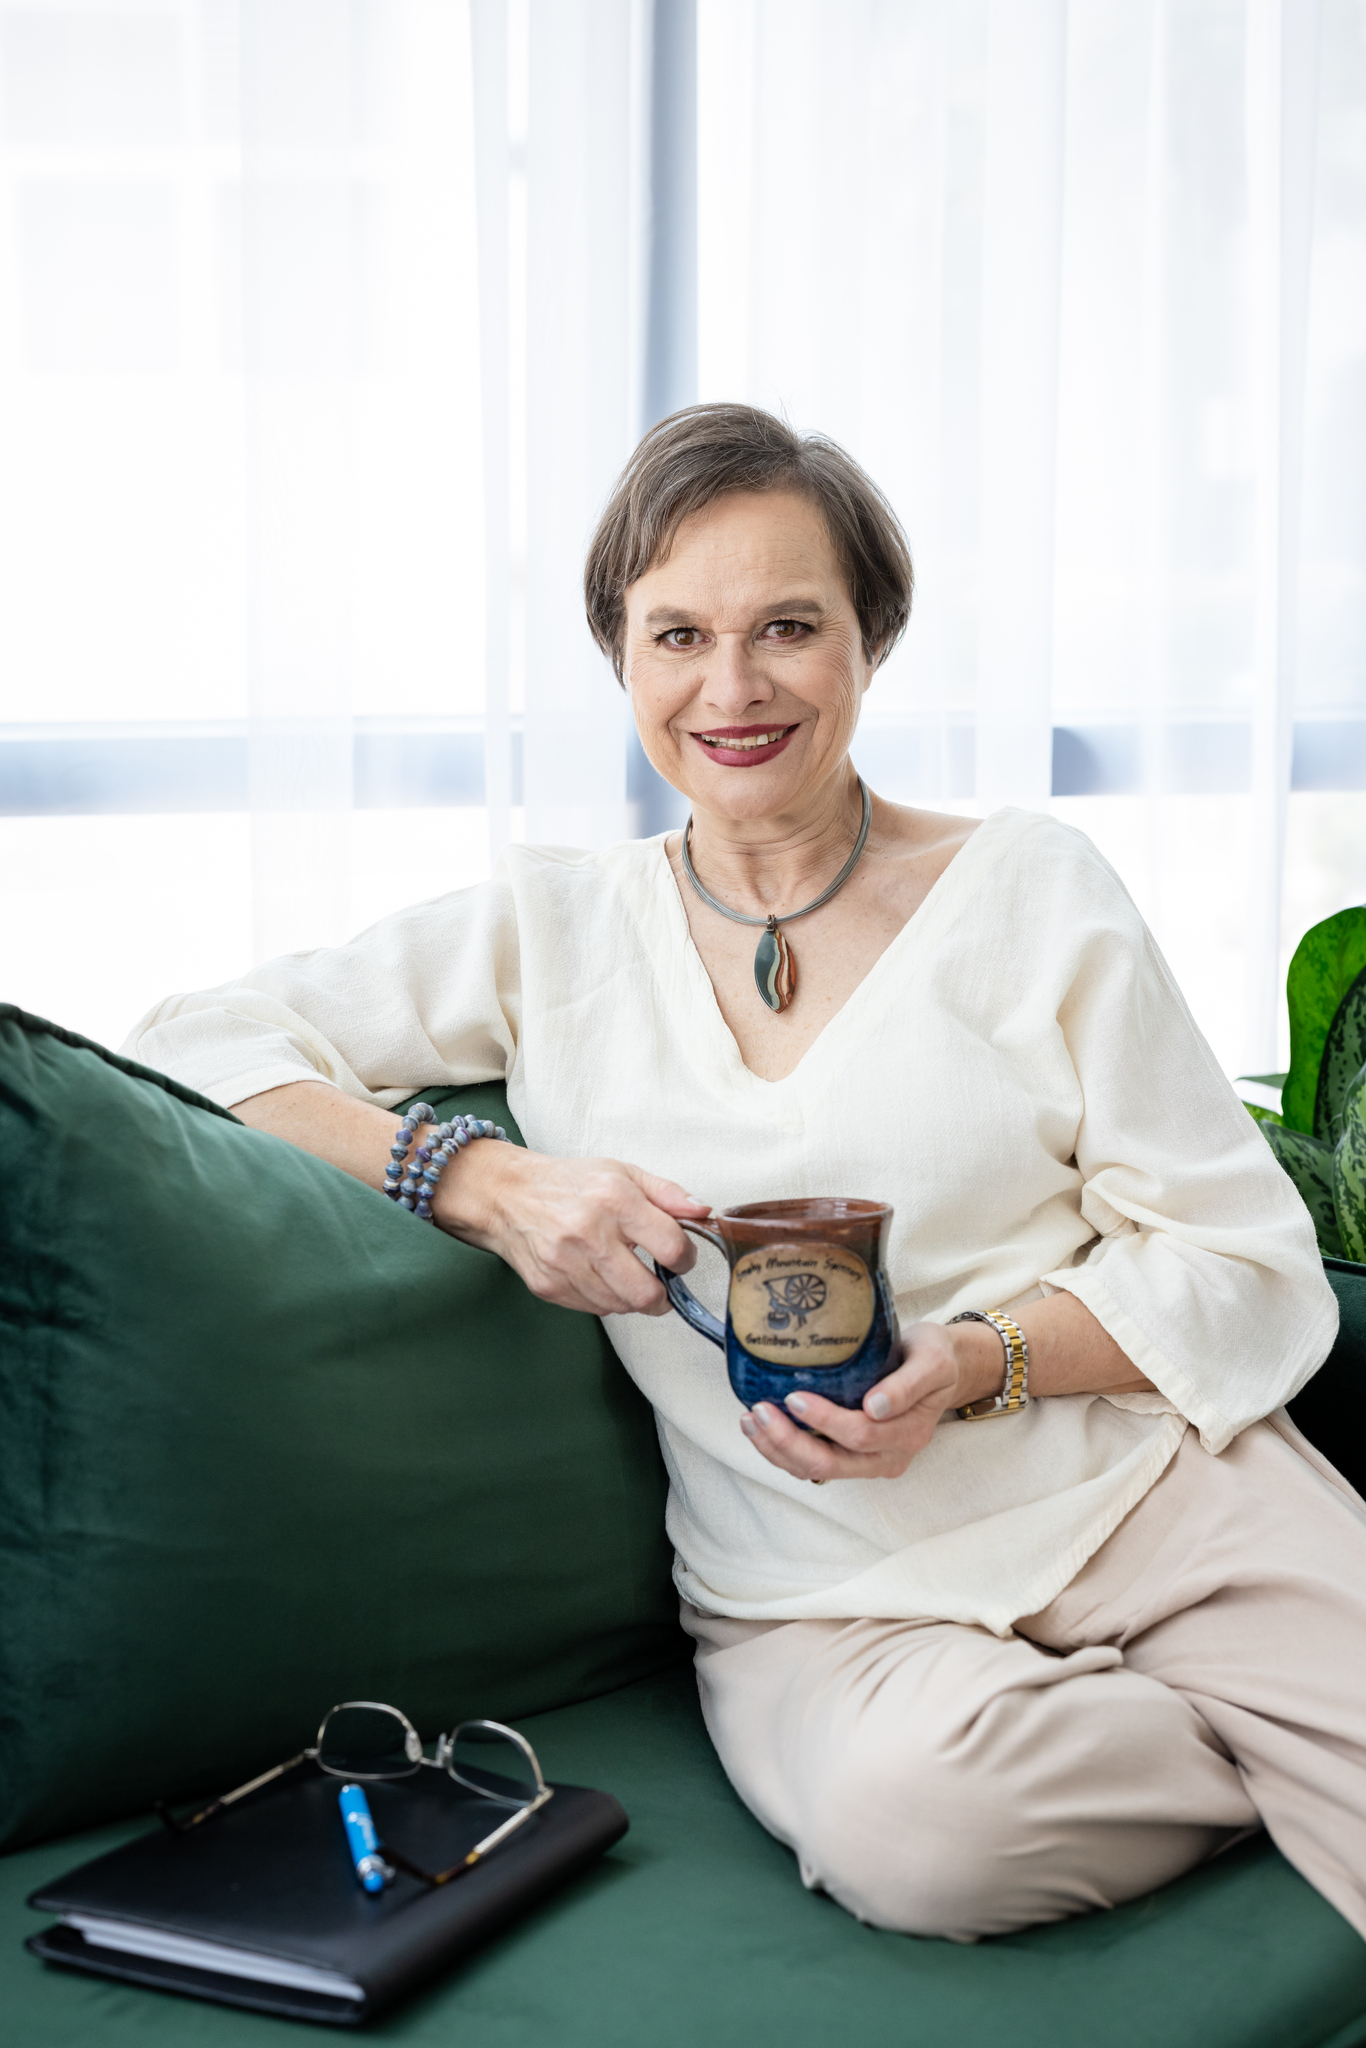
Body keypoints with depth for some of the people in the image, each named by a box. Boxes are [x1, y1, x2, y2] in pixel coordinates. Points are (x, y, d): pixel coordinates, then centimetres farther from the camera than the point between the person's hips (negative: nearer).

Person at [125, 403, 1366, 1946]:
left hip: (1148, 1485, -1)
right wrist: (488, 1183, -15)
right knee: (911, 1810, -33)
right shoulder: (556, 933, 7)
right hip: (825, 1599, 1)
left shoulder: (1030, 890, 3)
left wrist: (970, 1365, -16)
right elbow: (189, 1051, 1)